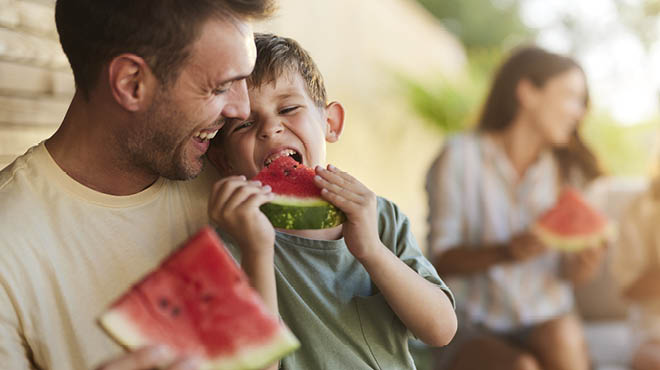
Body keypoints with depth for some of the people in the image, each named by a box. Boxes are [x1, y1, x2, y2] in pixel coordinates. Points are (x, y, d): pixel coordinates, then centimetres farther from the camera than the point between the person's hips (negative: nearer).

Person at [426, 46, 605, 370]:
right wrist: (505, 252, -26)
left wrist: (581, 266, -16)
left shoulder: (567, 169, 10)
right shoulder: (461, 156, -4)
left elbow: (565, 268, 8)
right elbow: (442, 259, -8)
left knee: (563, 336, -31)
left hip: (546, 322, 3)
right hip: (474, 329, -3)